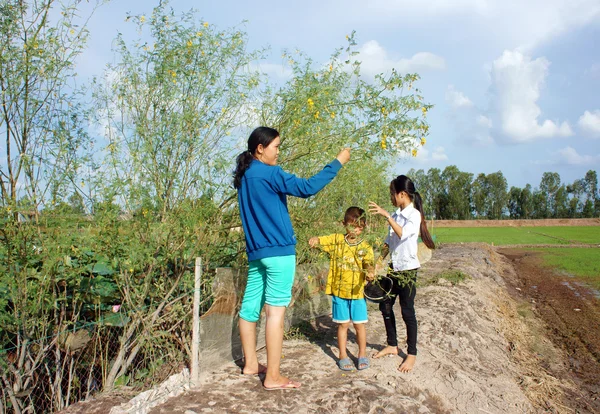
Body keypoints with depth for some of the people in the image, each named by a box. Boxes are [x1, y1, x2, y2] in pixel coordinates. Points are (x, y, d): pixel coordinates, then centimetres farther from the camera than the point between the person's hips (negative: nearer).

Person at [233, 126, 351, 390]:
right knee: (276, 311, -6)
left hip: (255, 250, 9)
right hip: (278, 251, -9)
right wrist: (337, 162, -12)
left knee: (250, 306, 13)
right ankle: (273, 377, -1)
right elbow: (307, 188, -19)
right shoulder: (269, 173, -12)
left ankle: (250, 363, 26)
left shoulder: (244, 176, 14)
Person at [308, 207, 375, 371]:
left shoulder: (365, 247, -2)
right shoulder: (336, 240, 0)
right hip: (339, 291, 0)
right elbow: (320, 241, -4)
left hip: (357, 291, 0)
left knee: (359, 324, 9)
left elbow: (369, 263, -13)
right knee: (343, 324, 10)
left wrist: (370, 271, -36)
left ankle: (362, 355, 27)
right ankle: (343, 356, 23)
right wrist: (314, 240, -28)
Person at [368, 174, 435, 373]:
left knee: (407, 311, 0)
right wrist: (379, 262, 10)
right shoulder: (396, 215, 8)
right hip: (393, 268, 8)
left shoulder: (414, 215, -14)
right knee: (385, 306, 12)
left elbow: (402, 234, -32)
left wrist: (386, 215, -38)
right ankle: (392, 345, 29)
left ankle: (412, 354, 14)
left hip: (408, 269, -7)